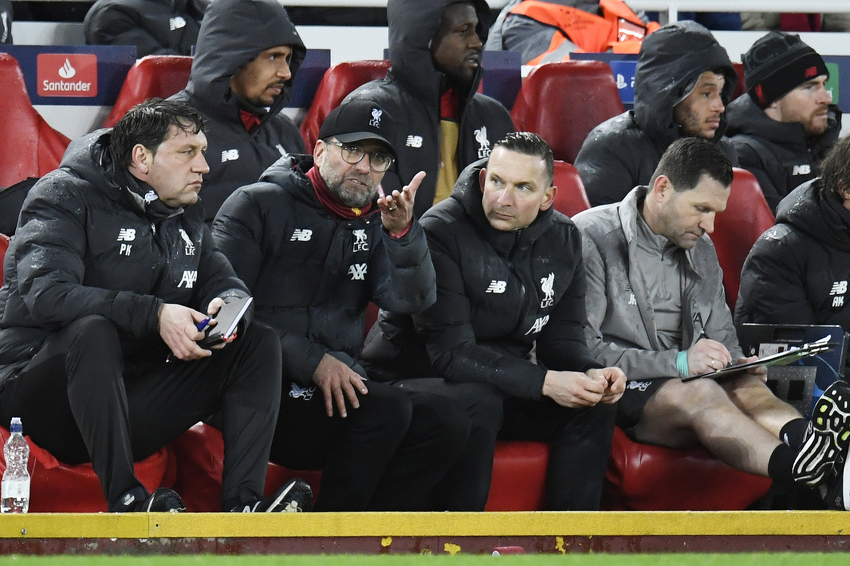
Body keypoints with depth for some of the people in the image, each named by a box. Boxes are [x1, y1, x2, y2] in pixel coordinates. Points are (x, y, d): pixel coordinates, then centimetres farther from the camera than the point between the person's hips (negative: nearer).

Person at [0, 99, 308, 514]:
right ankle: (125, 498, -36)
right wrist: (154, 315, -31)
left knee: (258, 343, -5)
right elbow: (47, 294, -25)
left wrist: (228, 305, -16)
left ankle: (242, 502, -21)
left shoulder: (184, 216, 15)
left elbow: (222, 282, 12)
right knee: (94, 330, -39)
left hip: (131, 395, 7)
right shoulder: (66, 196, -9)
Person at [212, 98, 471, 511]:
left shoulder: (371, 224, 18)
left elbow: (412, 300, 1)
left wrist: (402, 233, -18)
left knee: (447, 423, -15)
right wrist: (311, 362, -17)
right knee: (388, 409, -28)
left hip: (339, 383, 6)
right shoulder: (257, 205, 2)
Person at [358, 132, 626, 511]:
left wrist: (591, 373, -19)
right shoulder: (441, 232, -20)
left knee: (594, 403, -12)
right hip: (413, 380, -6)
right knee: (479, 402, -36)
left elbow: (562, 338, 6)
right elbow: (452, 353, -25)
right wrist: (543, 382, -33)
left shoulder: (562, 238, 1)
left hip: (502, 384, 6)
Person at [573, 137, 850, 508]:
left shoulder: (700, 249, 18)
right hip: (614, 394, -6)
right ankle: (799, 470, -65)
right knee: (699, 393, -36)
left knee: (746, 388, -28)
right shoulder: (592, 238, -6)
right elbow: (581, 349, -14)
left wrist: (736, 363, -3)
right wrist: (678, 363, -19)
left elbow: (721, 337, 23)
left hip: (679, 384, 6)